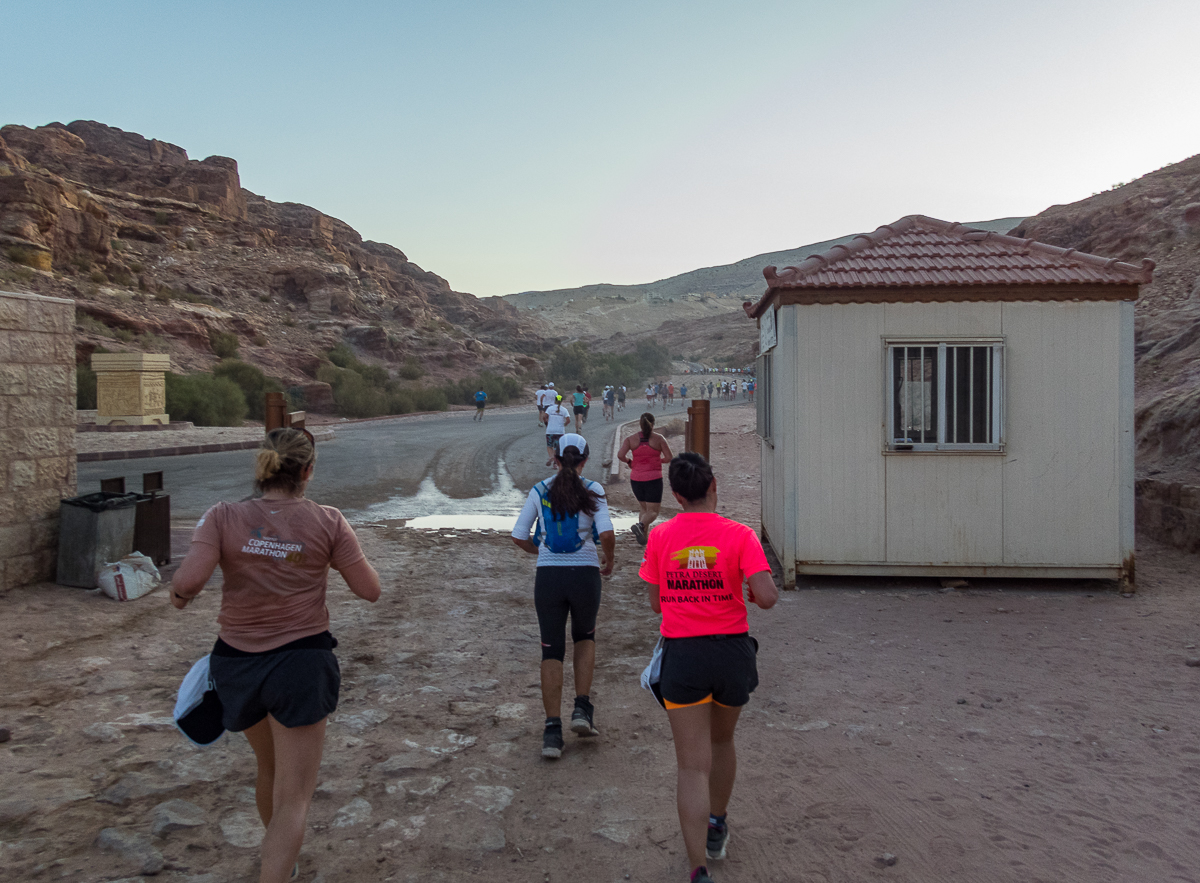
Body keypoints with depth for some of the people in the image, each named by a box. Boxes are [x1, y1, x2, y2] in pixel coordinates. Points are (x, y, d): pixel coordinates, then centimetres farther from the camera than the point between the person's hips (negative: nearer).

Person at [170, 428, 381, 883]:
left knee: (269, 767, 30)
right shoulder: (327, 521, -8)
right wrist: (345, 547, 10)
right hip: (302, 662, -3)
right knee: (294, 798, 4)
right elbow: (369, 590, -6)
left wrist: (179, 594, 4)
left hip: (237, 662, 4)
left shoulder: (224, 516, -6)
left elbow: (188, 580, -19)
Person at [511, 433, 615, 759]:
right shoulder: (593, 491, -3)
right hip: (585, 575, -1)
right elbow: (606, 534, -15)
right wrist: (609, 562, 4)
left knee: (551, 651, 9)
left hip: (548, 576, 1)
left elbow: (519, 537, 4)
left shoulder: (540, 491, 3)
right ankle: (582, 709, 14)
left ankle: (552, 731, 7)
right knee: (585, 637, 25)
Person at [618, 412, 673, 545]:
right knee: (653, 511, 0)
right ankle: (640, 525, -28)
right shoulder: (658, 439, -4)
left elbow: (620, 455, -12)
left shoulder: (631, 438, -1)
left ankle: (644, 535, 15)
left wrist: (629, 462, 7)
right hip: (654, 479, -3)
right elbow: (669, 458, -6)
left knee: (644, 509, 20)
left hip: (636, 479, 3)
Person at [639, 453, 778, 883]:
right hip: (733, 651, 1)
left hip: (682, 654, -1)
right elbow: (766, 597, -17)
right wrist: (766, 590, 6)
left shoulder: (659, 537, -3)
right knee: (722, 741, 26)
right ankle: (716, 828, 46)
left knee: (692, 764, 4)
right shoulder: (739, 535, -9)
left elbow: (656, 604, 4)